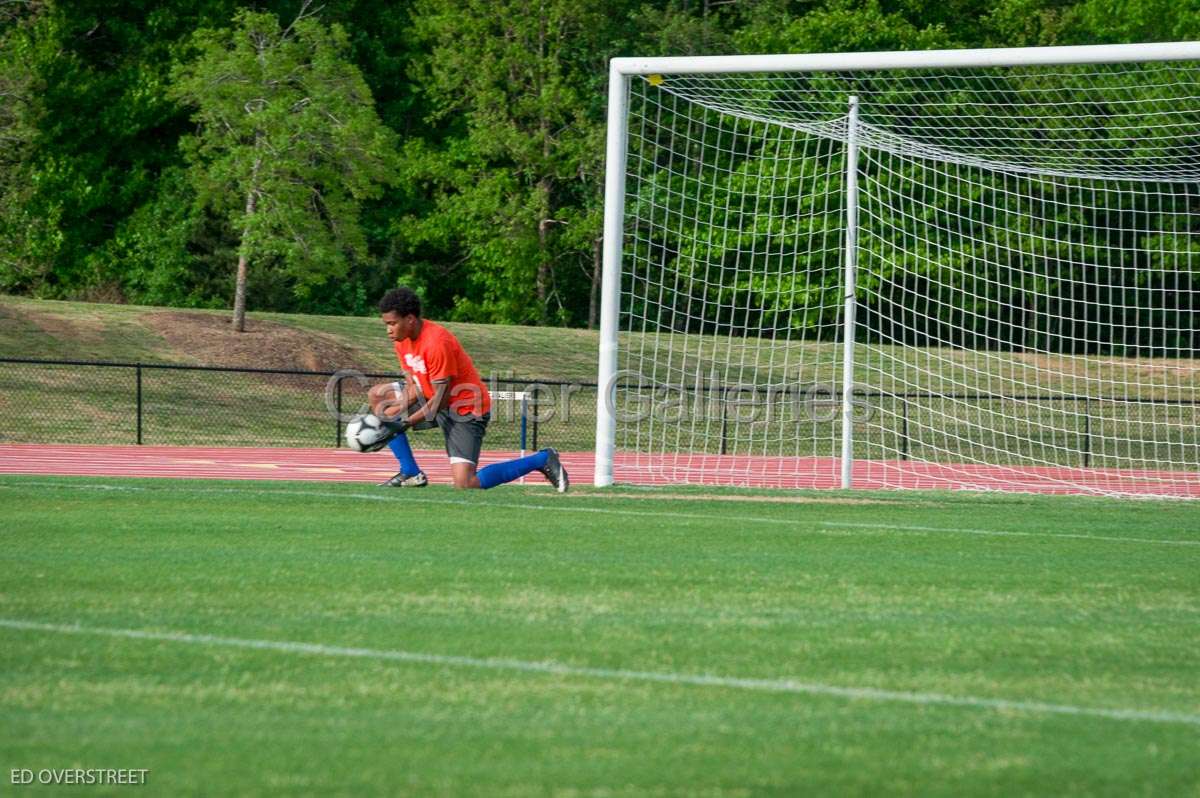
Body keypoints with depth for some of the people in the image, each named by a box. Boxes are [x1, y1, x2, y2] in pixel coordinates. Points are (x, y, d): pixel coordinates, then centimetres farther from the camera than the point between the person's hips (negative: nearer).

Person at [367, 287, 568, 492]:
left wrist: (405, 423, -27)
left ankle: (541, 460, -2)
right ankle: (411, 473, 2)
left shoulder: (436, 342, -28)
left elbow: (440, 399, -26)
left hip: (465, 409, -9)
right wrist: (389, 415, -16)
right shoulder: (402, 340, -1)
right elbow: (413, 387, 2)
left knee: (465, 485, -18)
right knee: (378, 395, 2)